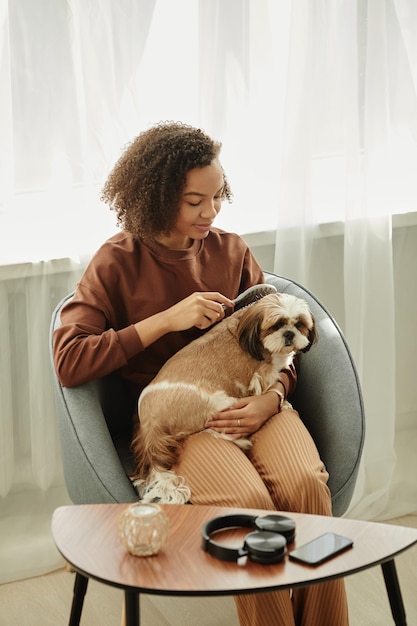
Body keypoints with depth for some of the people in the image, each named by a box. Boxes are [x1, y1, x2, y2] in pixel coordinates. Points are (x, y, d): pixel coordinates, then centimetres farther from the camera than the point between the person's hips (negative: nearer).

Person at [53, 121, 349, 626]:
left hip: (251, 403, 4)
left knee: (305, 485, -28)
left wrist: (271, 398, -7)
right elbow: (68, 362, -8)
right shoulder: (119, 261, 2)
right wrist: (166, 320, -12)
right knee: (248, 502, -32)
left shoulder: (231, 250, 14)